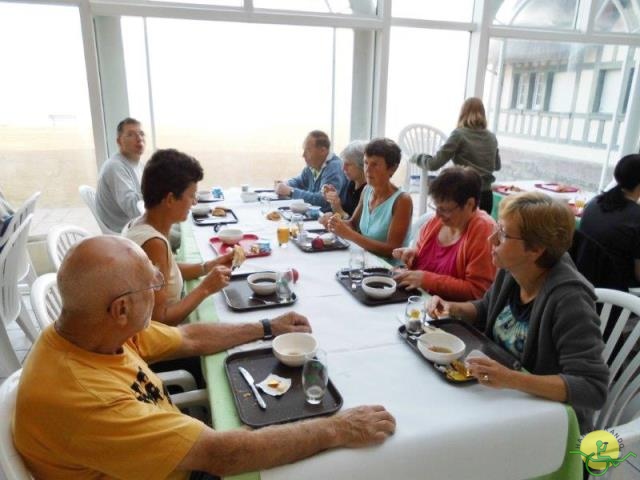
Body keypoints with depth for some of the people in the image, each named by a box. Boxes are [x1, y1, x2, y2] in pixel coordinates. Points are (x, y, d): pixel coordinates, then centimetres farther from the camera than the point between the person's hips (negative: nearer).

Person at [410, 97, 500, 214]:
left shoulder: (459, 135, -8)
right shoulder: (492, 138, 8)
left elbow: (434, 164, -11)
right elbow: (497, 166, 26)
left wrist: (416, 157, 7)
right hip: (486, 196, 5)